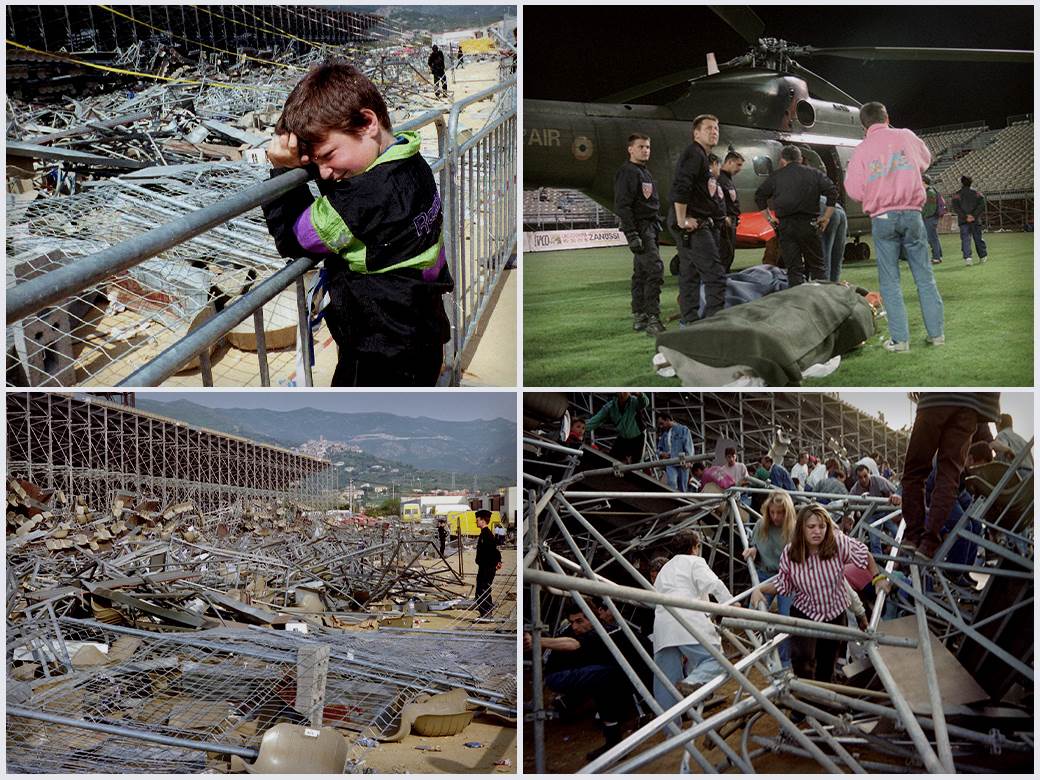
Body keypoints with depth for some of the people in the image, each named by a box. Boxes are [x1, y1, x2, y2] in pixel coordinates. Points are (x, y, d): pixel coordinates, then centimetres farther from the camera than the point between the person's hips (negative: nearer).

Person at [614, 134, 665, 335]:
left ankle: (639, 317, 16)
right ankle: (652, 319, -19)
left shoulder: (645, 173, 21)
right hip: (639, 227, -10)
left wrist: (656, 230, 20)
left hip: (650, 227, 10)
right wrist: (632, 235, -24)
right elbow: (622, 205, -18)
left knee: (641, 273, 11)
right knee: (655, 269, -17)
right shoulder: (627, 172, -10)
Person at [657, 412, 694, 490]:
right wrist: (661, 453, 3)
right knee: (671, 483, -21)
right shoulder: (663, 434, 22)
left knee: (682, 487, -2)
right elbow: (659, 448, 28)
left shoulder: (683, 429, 9)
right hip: (670, 464, 2)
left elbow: (689, 446, -1)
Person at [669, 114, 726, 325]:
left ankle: (689, 322, 16)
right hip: (693, 226, -11)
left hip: (693, 225, 11)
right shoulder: (694, 153, -10)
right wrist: (682, 220, -22)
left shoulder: (702, 156, 23)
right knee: (715, 274, -14)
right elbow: (680, 187, -23)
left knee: (690, 274, 12)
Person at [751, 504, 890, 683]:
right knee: (802, 658, -23)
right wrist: (759, 589, -19)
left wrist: (877, 578, -2)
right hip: (804, 613, -1)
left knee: (827, 662, 17)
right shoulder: (789, 553, -19)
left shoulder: (839, 543, -23)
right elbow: (782, 584, -5)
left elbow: (864, 554, -4)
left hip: (835, 614, 1)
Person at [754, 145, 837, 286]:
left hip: (785, 225, 0)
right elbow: (832, 192, 1)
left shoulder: (775, 176, 9)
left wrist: (769, 218, 11)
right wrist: (826, 217, 4)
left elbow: (759, 196, 8)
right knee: (817, 266, 8)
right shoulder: (814, 173, 9)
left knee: (794, 269, 2)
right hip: (808, 224, 0)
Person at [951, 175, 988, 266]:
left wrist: (965, 216, -11)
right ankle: (983, 257, 24)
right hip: (976, 220, 2)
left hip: (963, 221, -1)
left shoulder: (958, 194, 1)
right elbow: (982, 204, -6)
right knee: (978, 238, 13)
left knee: (965, 239, -4)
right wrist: (974, 215, -10)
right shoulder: (976, 193, 5)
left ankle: (967, 257, -20)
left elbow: (955, 207, -9)